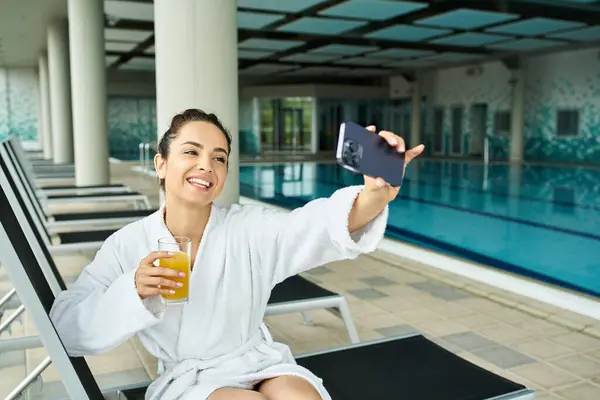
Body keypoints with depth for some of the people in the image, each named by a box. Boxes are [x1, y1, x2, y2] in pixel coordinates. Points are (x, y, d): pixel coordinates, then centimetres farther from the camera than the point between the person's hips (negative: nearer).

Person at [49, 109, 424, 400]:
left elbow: (318, 224, -31)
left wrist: (375, 196, -53)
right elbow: (67, 329, -10)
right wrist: (131, 291, -28)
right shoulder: (127, 245, -8)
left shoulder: (249, 227, -11)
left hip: (260, 365, 1)